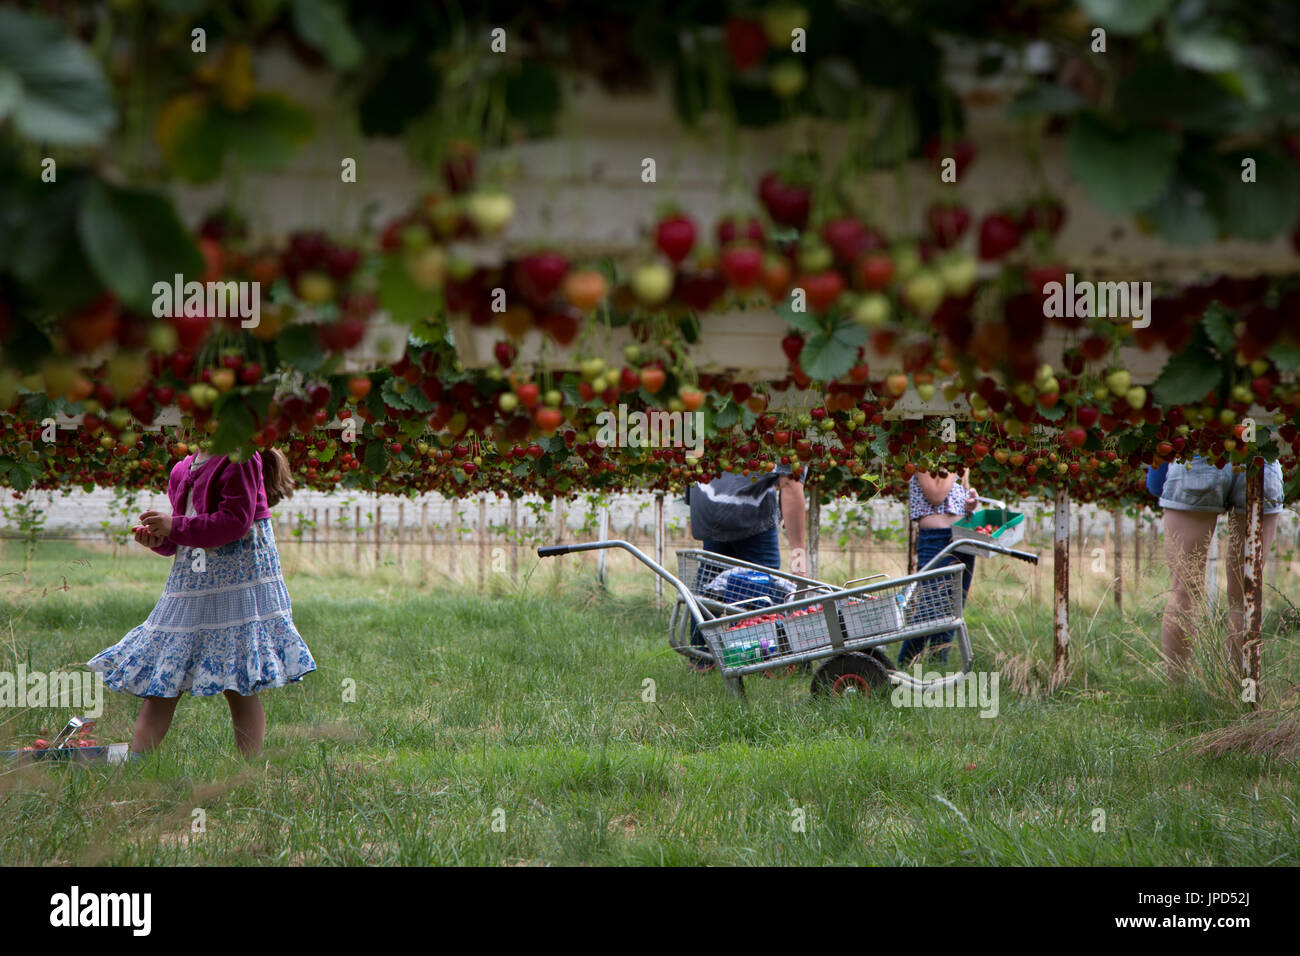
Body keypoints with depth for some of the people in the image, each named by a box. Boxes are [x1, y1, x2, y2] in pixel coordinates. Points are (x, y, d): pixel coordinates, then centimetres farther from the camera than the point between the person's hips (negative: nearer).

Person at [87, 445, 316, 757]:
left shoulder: (240, 460, -10)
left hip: (236, 584, -8)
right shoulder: (184, 469, 16)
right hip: (190, 580, 8)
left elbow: (236, 520, -19)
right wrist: (159, 539, 1)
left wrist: (175, 527, -18)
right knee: (162, 685, 4)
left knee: (239, 687, -4)